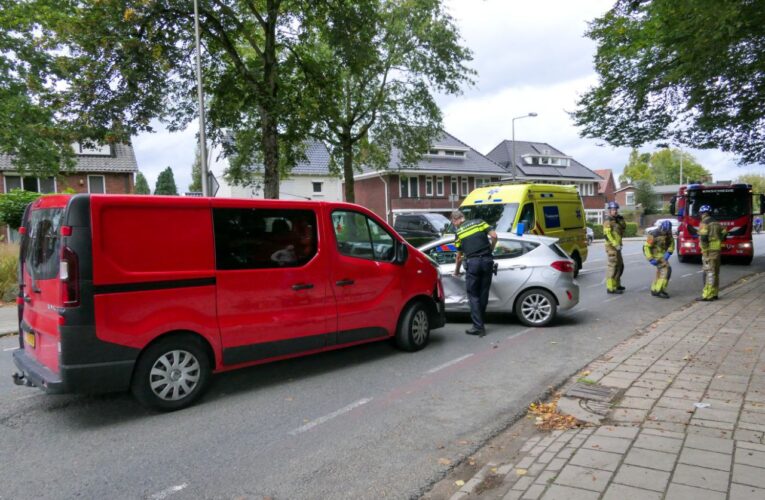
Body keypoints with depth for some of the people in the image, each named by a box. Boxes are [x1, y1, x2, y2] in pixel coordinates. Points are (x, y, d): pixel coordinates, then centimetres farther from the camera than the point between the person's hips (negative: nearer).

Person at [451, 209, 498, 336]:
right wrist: (490, 250, 17)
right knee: (483, 294, 11)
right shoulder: (479, 222, 12)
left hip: (472, 262, -2)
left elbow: (459, 255, 17)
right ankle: (480, 324, 18)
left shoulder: (459, 232, 10)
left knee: (473, 295, 4)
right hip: (487, 260, 3)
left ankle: (478, 327, -2)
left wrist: (456, 271, 31)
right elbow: (494, 236, 0)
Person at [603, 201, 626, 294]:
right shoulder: (608, 221, -11)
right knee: (613, 267, -11)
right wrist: (616, 244, -26)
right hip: (611, 246, -10)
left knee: (620, 266, 19)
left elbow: (623, 228, 20)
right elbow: (607, 235, -21)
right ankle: (611, 288, -10)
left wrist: (622, 220, 5)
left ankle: (616, 284, 30)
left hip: (617, 246, 10)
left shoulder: (616, 220, 17)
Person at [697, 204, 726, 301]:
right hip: (717, 250, 8)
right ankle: (714, 294, 20)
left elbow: (703, 238, -20)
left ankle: (707, 295, -8)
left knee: (709, 273, -8)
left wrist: (704, 249, -12)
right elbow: (723, 235, 15)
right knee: (715, 272, 13)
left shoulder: (704, 223, -11)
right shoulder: (716, 223, 14)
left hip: (709, 251, -8)